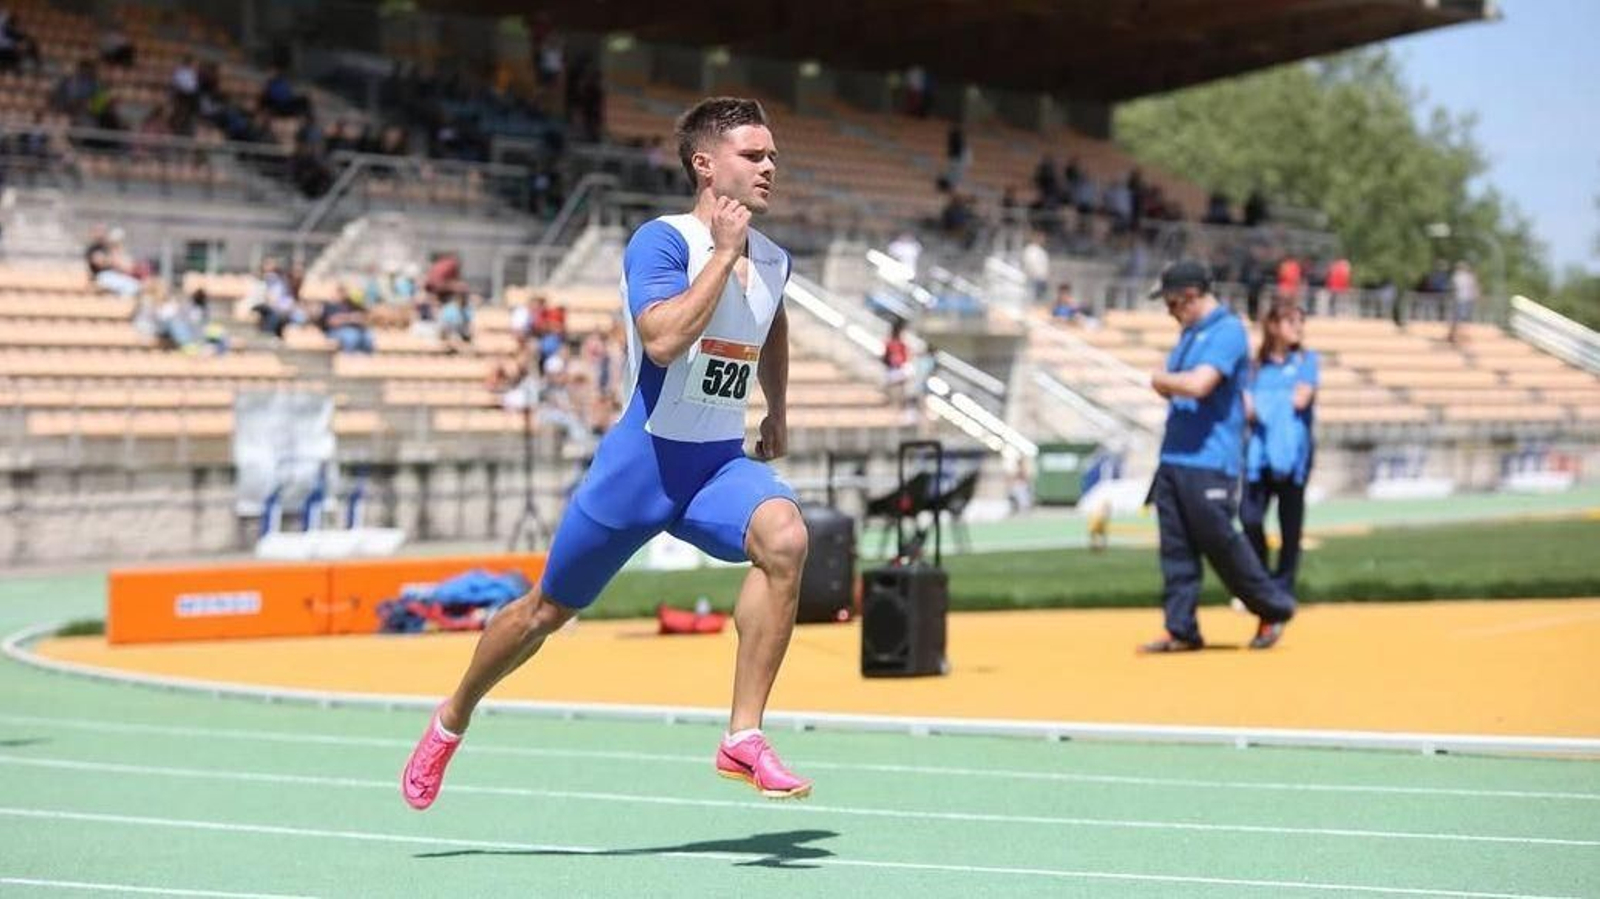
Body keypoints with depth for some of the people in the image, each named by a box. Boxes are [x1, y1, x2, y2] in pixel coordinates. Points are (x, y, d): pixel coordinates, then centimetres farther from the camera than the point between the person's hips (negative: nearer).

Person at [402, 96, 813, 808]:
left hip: (723, 463, 4)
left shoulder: (773, 260, 7)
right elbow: (664, 339, -32)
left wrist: (777, 411, 25)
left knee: (785, 536, -30)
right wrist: (725, 250, -26)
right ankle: (451, 722, 39)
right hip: (644, 460, -4)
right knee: (549, 610, 11)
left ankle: (744, 738, -25)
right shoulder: (661, 241, -14)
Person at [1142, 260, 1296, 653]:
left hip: (1209, 462, -9)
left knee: (1220, 542, -3)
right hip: (1173, 456, 9)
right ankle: (1181, 630, 8)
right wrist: (1167, 385, 1)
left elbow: (1198, 384, -22)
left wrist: (1164, 380, -5)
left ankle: (1275, 608, 13)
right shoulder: (1189, 335, 18)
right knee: (1175, 549, 5)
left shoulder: (1228, 331, -11)